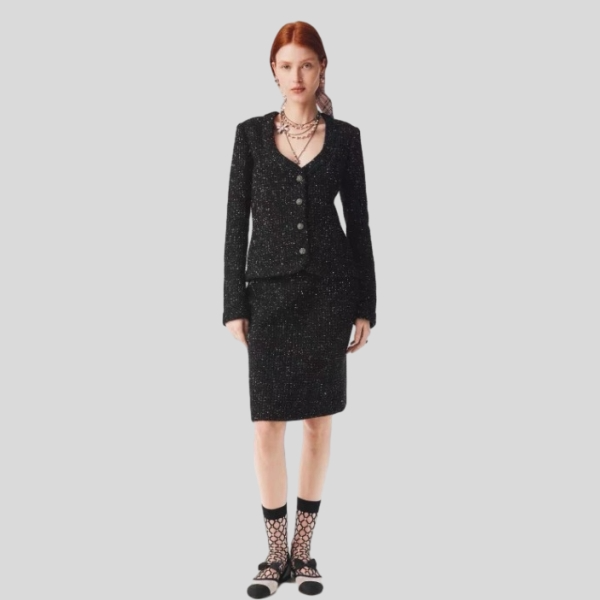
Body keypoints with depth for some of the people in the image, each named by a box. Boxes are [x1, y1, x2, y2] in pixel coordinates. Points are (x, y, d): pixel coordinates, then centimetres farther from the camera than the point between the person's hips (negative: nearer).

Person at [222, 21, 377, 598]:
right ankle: (276, 553, 14)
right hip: (270, 289, 0)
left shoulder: (345, 137, 4)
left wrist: (365, 307, 1)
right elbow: (237, 222, 2)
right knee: (267, 425, -2)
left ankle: (303, 549, 21)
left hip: (329, 287, 1)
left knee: (318, 419, 7)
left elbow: (358, 222, 5)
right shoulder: (251, 133, 3)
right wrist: (234, 305, -3)